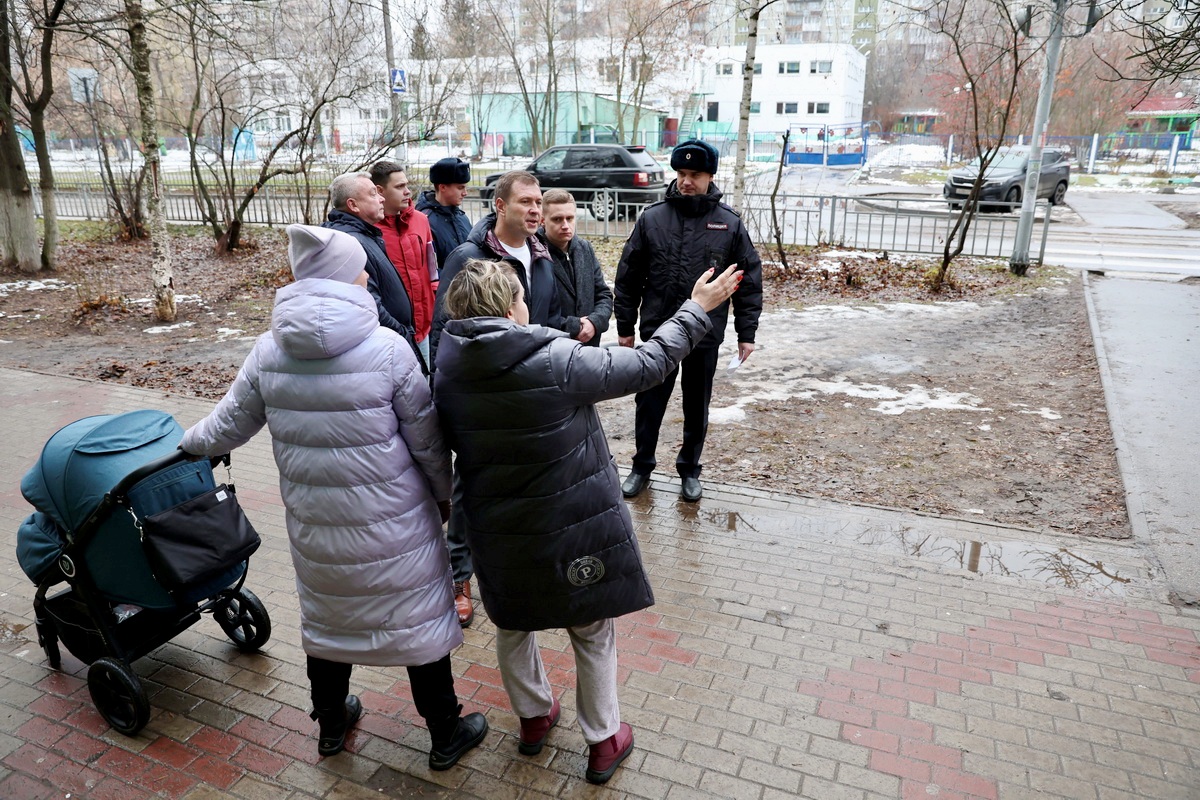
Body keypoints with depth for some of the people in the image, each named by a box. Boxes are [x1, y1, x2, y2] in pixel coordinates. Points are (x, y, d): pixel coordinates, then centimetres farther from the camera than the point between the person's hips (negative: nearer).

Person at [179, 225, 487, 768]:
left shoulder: (269, 351, -5)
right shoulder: (387, 349, -17)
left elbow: (229, 424, 8)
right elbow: (425, 438, -10)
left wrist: (191, 441, 30)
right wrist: (446, 495, 7)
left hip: (314, 524, 4)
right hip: (393, 523, -4)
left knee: (327, 617, 24)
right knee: (418, 620, 13)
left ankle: (331, 724, 45)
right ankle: (446, 735, 30)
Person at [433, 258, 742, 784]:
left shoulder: (447, 374, -10)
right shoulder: (559, 361, -24)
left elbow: (451, 448, 3)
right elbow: (648, 365, -14)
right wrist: (697, 309, -2)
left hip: (497, 534, 4)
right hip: (574, 532, -4)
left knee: (513, 627, 28)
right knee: (592, 634, 18)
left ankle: (533, 717, 49)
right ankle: (604, 742, 35)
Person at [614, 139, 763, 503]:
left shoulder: (729, 223, -3)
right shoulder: (652, 217, -3)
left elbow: (749, 280, 2)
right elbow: (628, 277, 1)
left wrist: (746, 332, 0)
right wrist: (625, 327, 2)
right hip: (657, 332, 0)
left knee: (697, 408, 13)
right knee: (649, 404, 11)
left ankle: (690, 470, 32)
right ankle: (642, 466, 30)